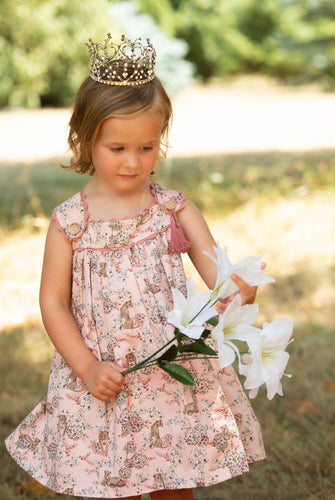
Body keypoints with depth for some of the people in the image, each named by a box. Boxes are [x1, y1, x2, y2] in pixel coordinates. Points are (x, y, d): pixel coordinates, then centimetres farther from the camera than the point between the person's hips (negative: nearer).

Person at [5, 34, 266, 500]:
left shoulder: (176, 209, -1)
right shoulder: (69, 221, -5)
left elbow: (218, 270, -7)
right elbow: (54, 303, -3)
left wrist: (238, 290, -31)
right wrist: (88, 368, -13)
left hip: (177, 374, 1)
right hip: (103, 382, -1)